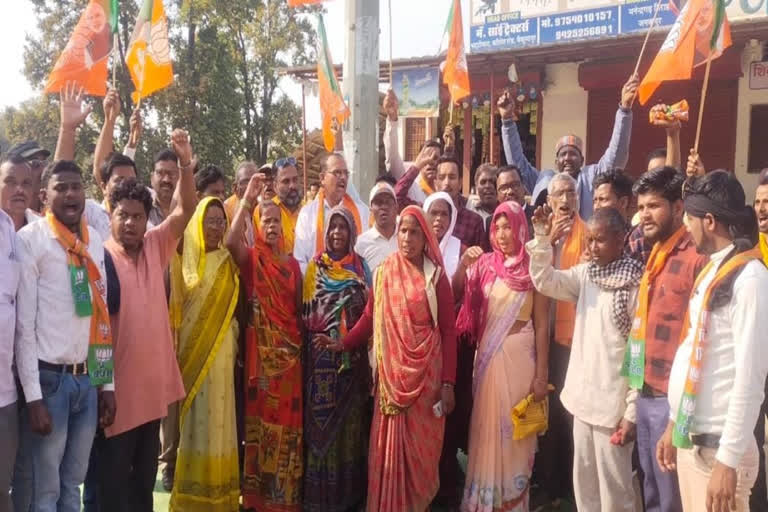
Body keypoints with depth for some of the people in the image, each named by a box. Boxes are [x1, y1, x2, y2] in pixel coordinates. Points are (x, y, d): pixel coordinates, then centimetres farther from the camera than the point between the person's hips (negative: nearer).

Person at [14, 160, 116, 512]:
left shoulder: (95, 241, 9)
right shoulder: (30, 240, -9)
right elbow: (23, 323, -10)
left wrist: (107, 382, 11)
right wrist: (33, 395, -13)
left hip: (88, 378, 5)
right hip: (49, 377, -5)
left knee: (72, 483, 15)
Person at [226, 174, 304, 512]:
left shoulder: (292, 263, 12)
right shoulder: (251, 258, 0)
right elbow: (231, 242, -23)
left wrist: (303, 345, 11)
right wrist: (248, 200, -23)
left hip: (290, 350, 4)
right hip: (261, 349, -4)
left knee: (288, 421, 9)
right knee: (261, 419, 0)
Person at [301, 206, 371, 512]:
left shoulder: (360, 268, 7)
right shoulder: (315, 267, 5)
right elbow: (306, 312, 4)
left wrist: (352, 340, -6)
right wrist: (321, 338, -7)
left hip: (353, 355, 1)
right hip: (321, 354, -1)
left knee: (350, 418, 5)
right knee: (321, 419, 0)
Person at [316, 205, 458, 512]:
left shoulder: (436, 275, -3)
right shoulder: (383, 273, 5)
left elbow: (448, 330, -5)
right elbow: (369, 318, 7)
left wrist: (448, 382, -10)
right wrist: (343, 343, -9)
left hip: (426, 373, -2)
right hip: (392, 373, 2)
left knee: (421, 446, 5)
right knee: (389, 446, 5)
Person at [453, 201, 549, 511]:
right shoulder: (485, 264, 4)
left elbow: (541, 324, -6)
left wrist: (542, 374, -9)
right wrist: (463, 265, -12)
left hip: (520, 355, -3)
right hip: (488, 354, 3)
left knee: (515, 427, 6)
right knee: (487, 425, 9)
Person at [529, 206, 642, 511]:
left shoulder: (636, 283, -15)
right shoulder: (585, 273, 3)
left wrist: (633, 410, -14)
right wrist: (542, 239, -12)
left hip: (615, 402, -6)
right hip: (584, 396, 6)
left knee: (613, 487, 8)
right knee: (584, 482, 18)